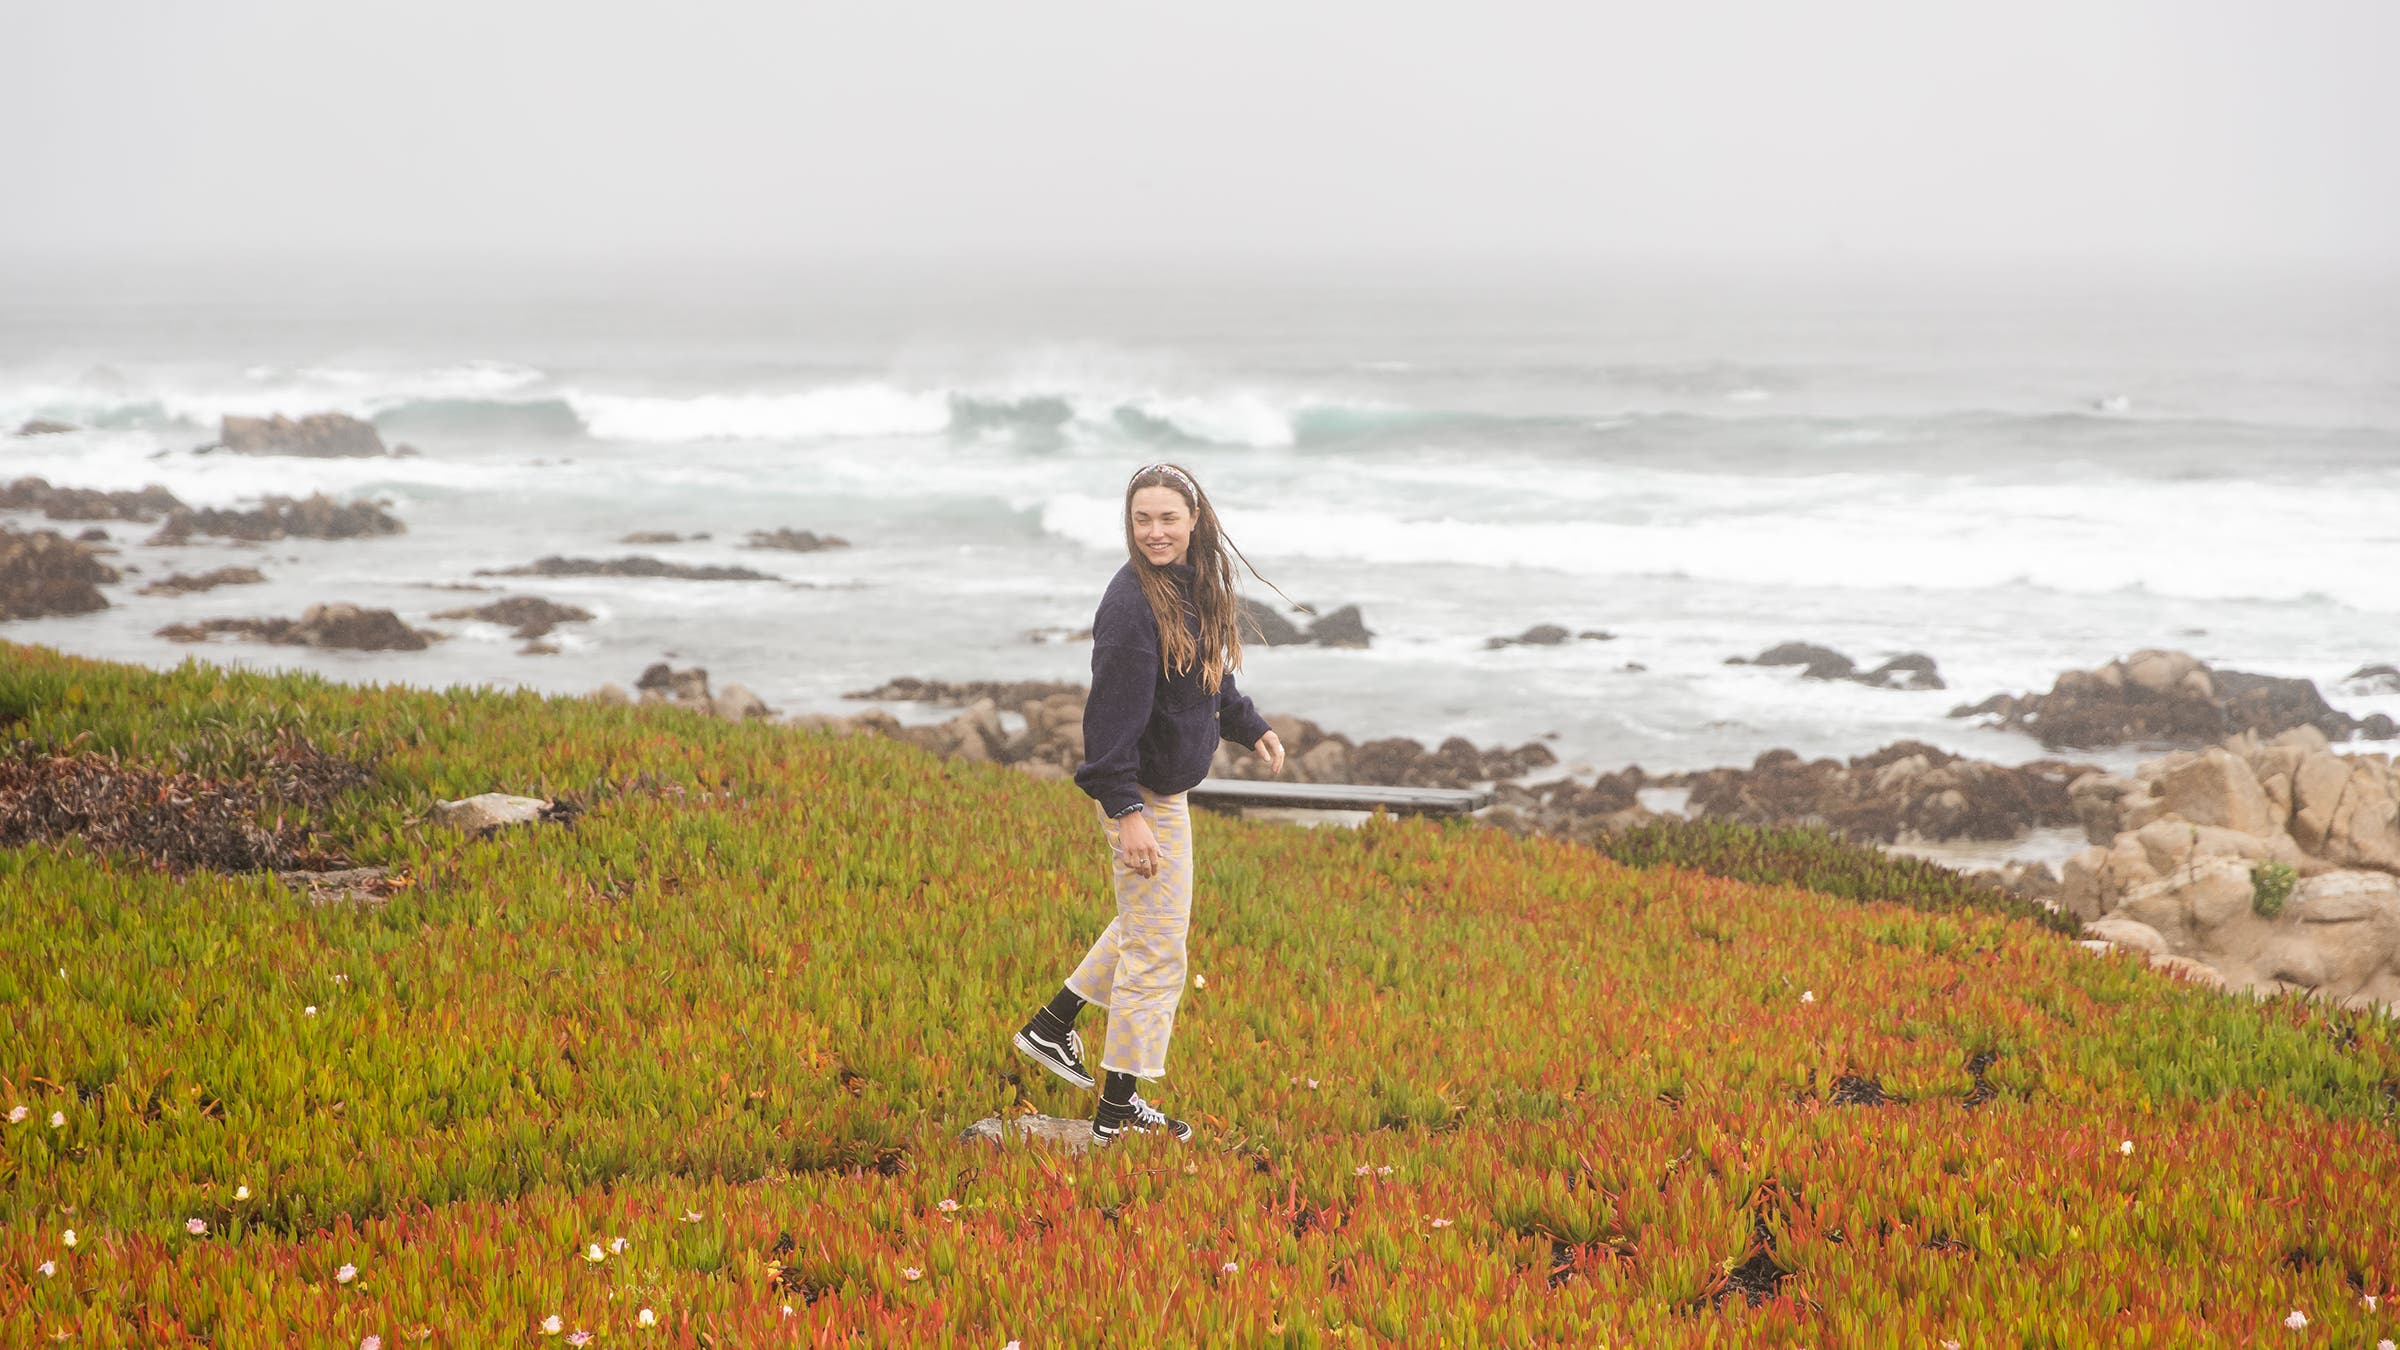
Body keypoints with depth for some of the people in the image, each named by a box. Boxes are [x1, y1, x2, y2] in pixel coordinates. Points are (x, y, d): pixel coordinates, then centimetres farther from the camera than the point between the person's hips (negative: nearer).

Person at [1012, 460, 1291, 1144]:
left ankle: (1051, 1027, 37)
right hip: (1142, 795, -10)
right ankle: (1116, 1113, 8)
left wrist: (1252, 727, 19)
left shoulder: (1195, 586, 5)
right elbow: (1113, 713, -26)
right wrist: (1128, 812, -30)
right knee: (1157, 946, -2)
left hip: (1166, 787, 10)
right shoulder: (1134, 603, -23)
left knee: (1147, 924, 25)